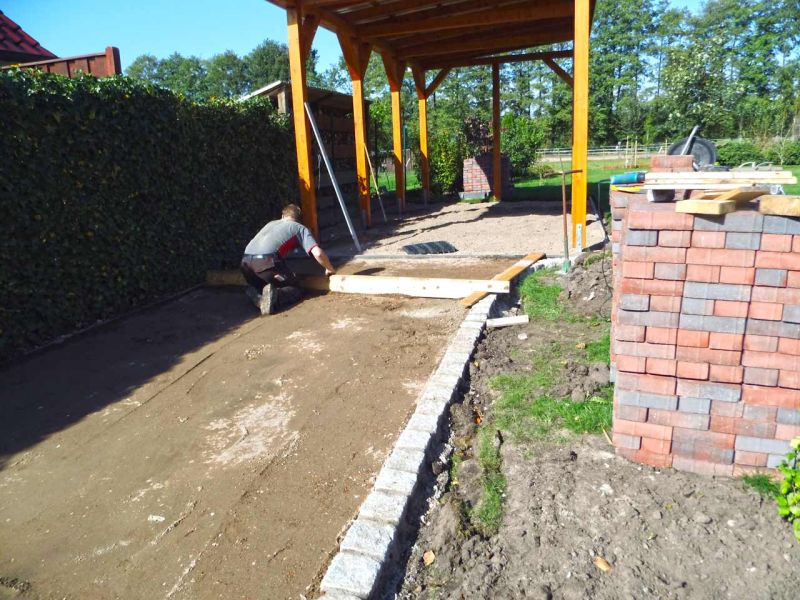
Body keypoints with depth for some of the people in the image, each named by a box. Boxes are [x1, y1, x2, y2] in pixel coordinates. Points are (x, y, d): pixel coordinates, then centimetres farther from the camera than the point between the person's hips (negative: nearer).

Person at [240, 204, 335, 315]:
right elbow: (318, 253, 3)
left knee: (257, 286, 34)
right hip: (266, 261, -5)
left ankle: (256, 296, 0)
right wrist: (330, 269, 21)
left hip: (246, 261, 6)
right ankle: (273, 296, -17)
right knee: (295, 290, 13)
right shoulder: (300, 228, 18)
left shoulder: (271, 223, 33)